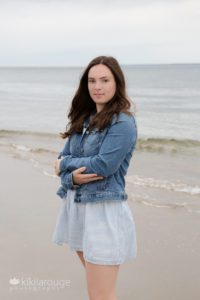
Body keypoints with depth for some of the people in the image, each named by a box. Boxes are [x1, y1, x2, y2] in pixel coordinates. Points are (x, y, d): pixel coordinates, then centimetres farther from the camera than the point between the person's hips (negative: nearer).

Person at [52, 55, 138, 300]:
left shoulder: (123, 122, -11)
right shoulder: (84, 118, 11)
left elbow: (103, 165, -21)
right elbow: (63, 161, 6)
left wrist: (66, 164, -6)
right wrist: (72, 177, -16)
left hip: (104, 210, -8)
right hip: (75, 206, 8)